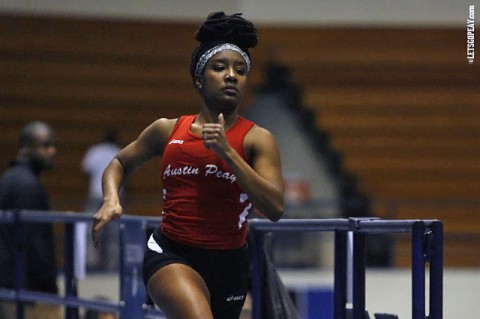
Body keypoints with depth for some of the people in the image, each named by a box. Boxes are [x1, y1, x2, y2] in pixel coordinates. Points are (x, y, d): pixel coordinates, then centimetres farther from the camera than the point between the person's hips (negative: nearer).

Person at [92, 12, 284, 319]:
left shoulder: (257, 139, -3)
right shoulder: (168, 130, 3)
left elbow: (274, 208, -17)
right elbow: (120, 163, 21)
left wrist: (226, 151, -21)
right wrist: (111, 200, -1)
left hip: (229, 262, 1)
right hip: (170, 255, -1)